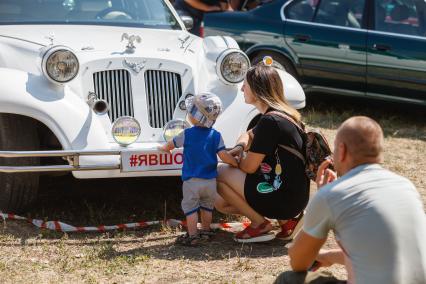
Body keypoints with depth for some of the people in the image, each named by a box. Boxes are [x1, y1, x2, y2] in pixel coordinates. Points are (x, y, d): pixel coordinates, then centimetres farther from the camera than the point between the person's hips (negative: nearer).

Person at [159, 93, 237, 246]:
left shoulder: (187, 134, -9)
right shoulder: (216, 136, -6)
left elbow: (170, 145, 8)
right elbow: (224, 156, -10)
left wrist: (163, 148, 29)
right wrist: (236, 162, 7)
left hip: (191, 180, -3)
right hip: (210, 180, 3)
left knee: (190, 207, 6)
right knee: (207, 206, 21)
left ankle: (192, 236, 3)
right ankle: (206, 231, 30)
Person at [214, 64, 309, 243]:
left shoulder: (270, 121, -20)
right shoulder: (282, 114, 10)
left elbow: (249, 167, -15)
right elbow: (249, 136, 27)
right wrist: (240, 147, 4)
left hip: (283, 198, -9)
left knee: (217, 174, -4)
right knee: (220, 203, 14)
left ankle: (260, 224, 0)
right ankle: (285, 219, 9)